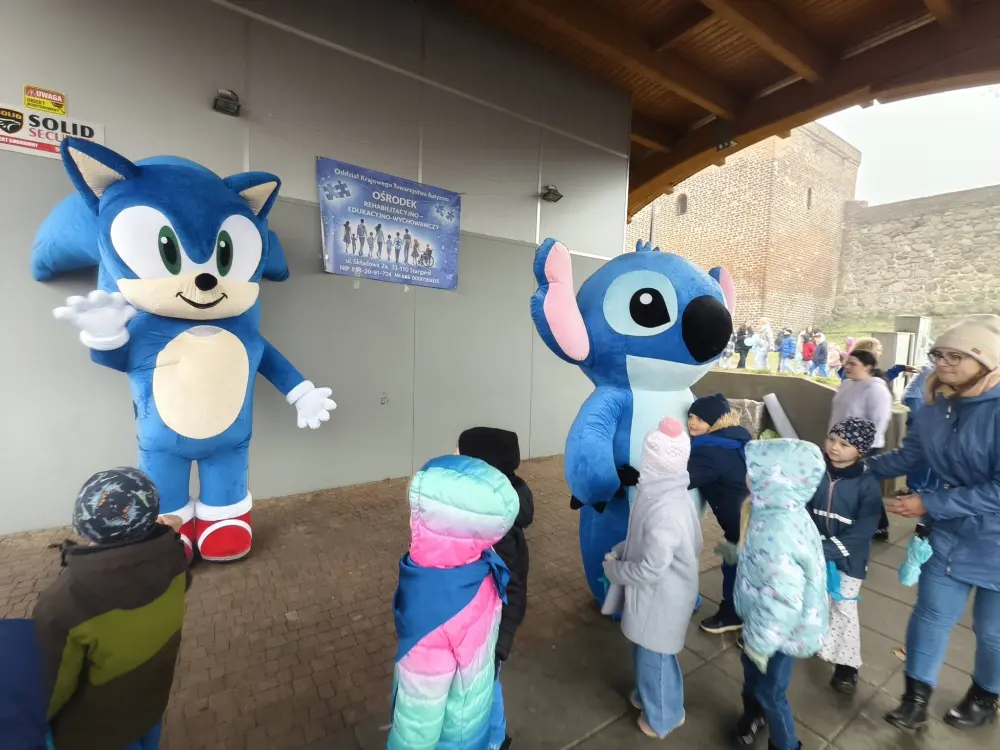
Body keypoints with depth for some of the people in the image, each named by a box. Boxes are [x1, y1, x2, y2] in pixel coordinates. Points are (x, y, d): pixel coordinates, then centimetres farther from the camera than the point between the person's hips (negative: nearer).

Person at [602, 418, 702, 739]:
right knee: (648, 651, 28)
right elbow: (646, 540, 9)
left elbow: (650, 569, -28)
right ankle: (648, 696, 52)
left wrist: (613, 569, -13)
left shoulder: (664, 512, -36)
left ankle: (663, 716, 42)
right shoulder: (668, 495, -6)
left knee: (654, 656, 17)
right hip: (660, 593, 8)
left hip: (662, 597, -8)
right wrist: (619, 551, 1)